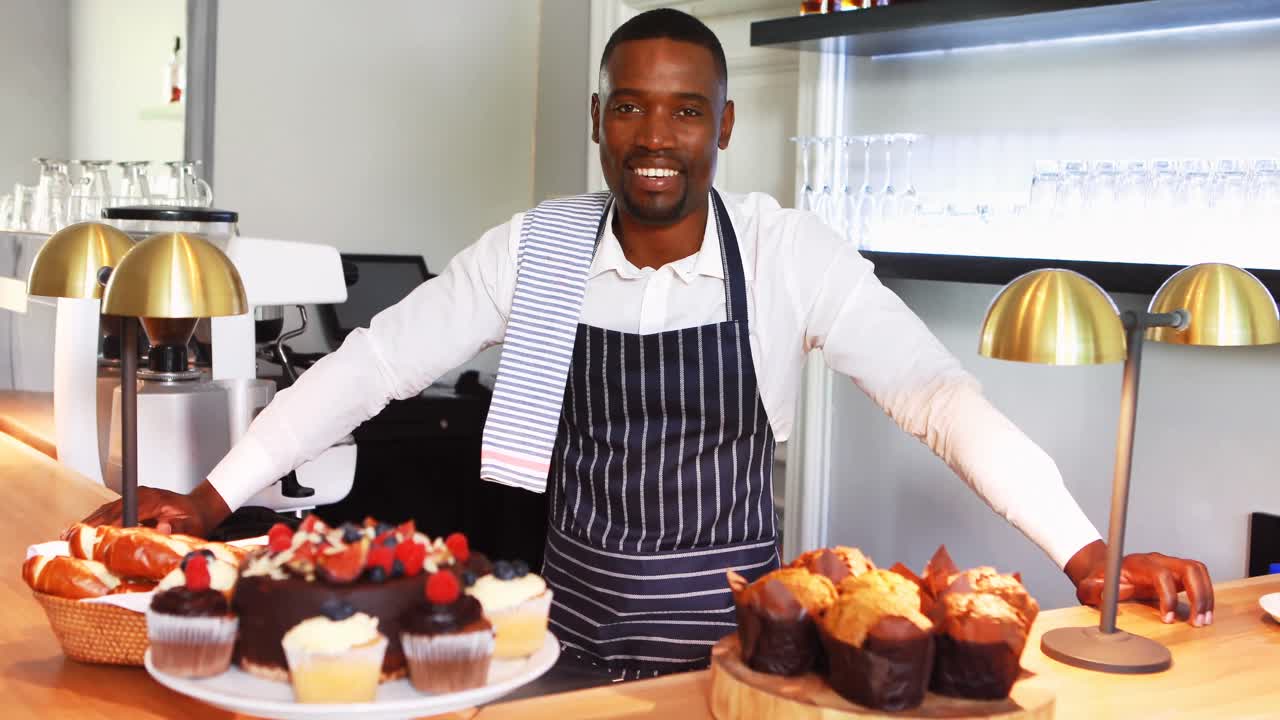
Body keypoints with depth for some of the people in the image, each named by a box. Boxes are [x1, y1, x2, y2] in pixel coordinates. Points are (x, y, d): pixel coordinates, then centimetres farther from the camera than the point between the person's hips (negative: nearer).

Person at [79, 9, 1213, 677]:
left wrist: (1087, 556, -24)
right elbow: (373, 363, -4)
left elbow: (936, 393, -14)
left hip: (736, 640, -1)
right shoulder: (534, 251, -6)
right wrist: (214, 497, -8)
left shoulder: (790, 253, -10)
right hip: (573, 636, 1)